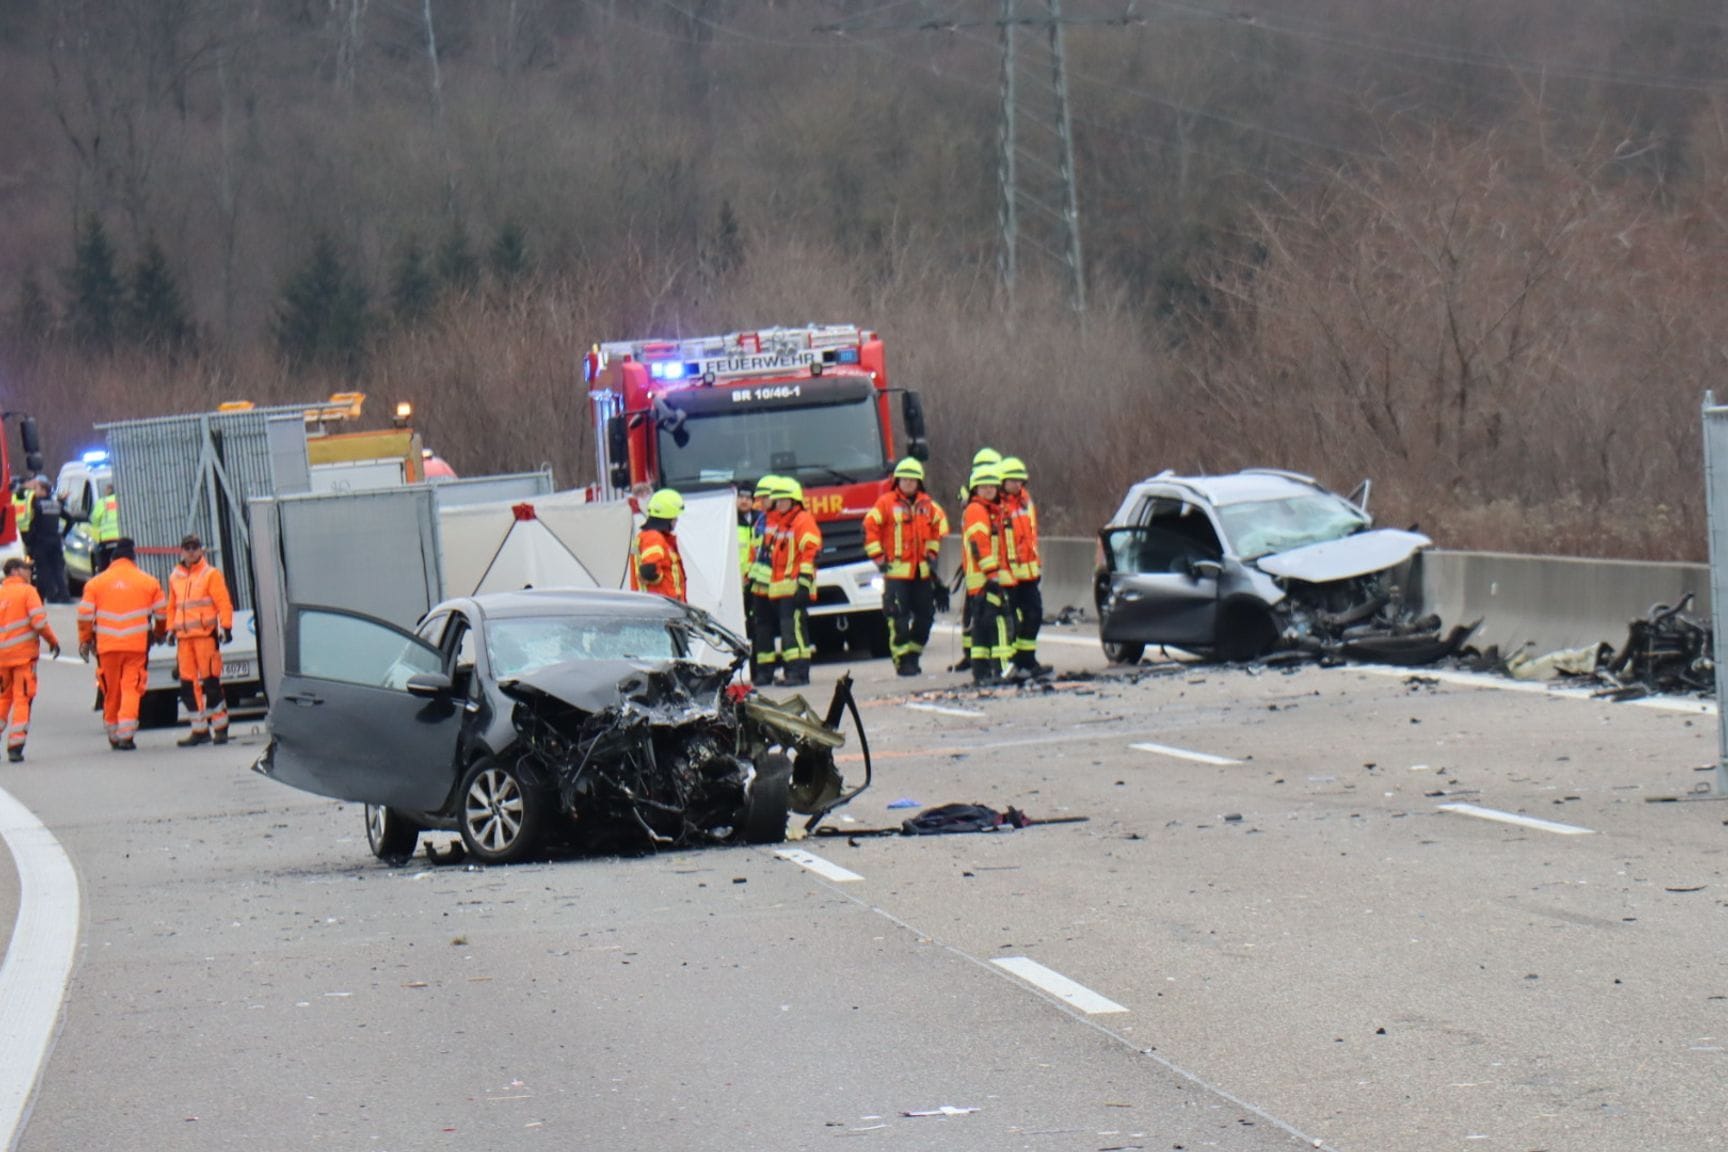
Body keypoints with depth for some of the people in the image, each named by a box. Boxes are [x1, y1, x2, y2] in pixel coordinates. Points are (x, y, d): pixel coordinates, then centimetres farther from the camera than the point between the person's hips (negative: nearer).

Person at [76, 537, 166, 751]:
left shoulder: (96, 583, 5)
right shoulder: (149, 582, 5)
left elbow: (85, 615, 3)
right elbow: (161, 613, 10)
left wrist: (85, 641, 14)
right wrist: (160, 633, 29)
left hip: (107, 646, 1)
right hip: (137, 645, -1)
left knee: (111, 691, 11)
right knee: (131, 689, -2)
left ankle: (113, 735, 17)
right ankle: (126, 733, -15)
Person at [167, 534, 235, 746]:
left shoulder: (211, 574, 0)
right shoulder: (175, 577, 16)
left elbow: (223, 602, -4)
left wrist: (226, 627, -11)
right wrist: (171, 629, 14)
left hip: (206, 634, -5)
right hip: (184, 637, 5)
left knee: (210, 681, -6)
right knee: (188, 683, 3)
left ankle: (220, 727, 1)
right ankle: (200, 730, 10)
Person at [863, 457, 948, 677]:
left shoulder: (927, 504, 9)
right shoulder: (886, 503, -5)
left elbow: (939, 524, 24)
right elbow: (870, 527, -4)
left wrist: (932, 553, 15)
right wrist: (878, 558, -7)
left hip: (921, 570, 5)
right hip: (896, 570, -5)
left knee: (925, 615, 8)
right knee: (898, 617, -7)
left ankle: (913, 655, 22)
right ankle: (902, 661, -2)